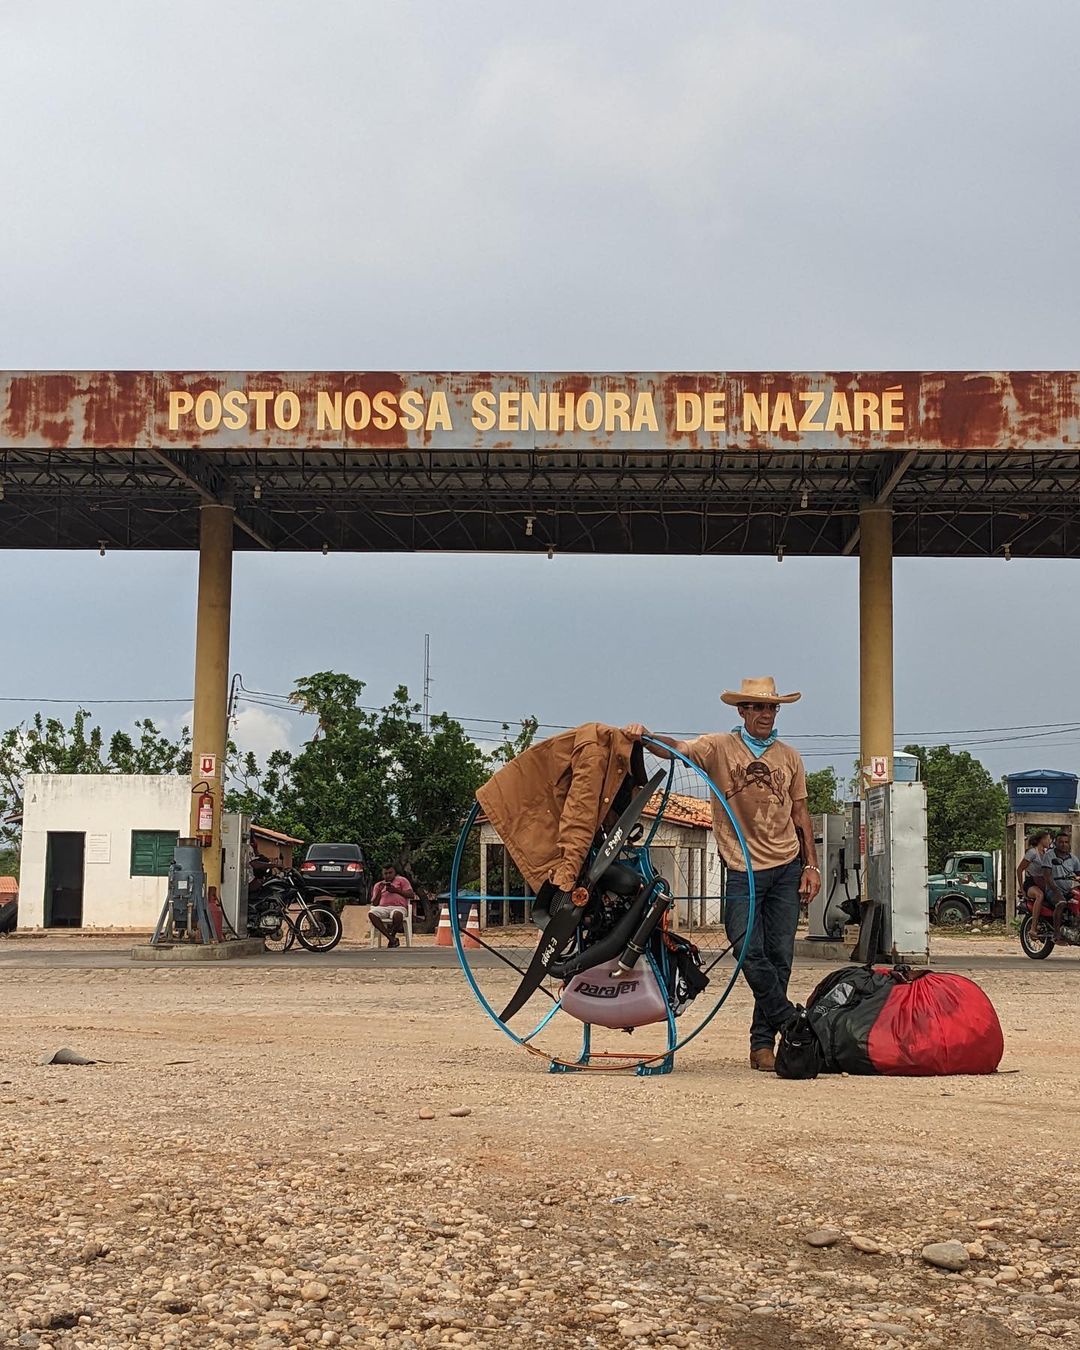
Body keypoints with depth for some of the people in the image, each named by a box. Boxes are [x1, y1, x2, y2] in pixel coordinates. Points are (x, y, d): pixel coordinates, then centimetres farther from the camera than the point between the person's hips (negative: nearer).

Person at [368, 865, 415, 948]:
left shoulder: (402, 880, 20)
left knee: (397, 914, -42)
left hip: (398, 907, -3)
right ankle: (391, 938, -33)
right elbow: (374, 903, 19)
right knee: (371, 913, -34)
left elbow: (411, 895, 7)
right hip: (382, 908, 3)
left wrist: (396, 890, -1)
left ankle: (392, 935, -16)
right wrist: (379, 891, 6)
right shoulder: (378, 885, 28)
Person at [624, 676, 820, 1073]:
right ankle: (793, 1023, 9)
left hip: (786, 867, 3)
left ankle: (764, 1041, 11)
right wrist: (645, 737, -36)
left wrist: (811, 865, 9)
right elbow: (678, 749, -16)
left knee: (779, 957, 3)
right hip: (743, 870, -3)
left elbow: (800, 815, 16)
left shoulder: (789, 757, 12)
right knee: (750, 954, -9)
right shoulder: (720, 747, 2)